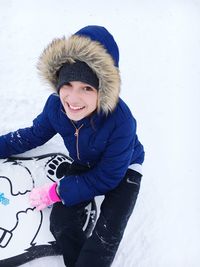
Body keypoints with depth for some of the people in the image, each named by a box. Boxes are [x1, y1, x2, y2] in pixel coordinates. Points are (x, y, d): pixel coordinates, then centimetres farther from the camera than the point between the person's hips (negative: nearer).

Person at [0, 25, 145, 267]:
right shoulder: (56, 105, -24)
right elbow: (33, 135, -1)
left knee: (107, 235, -19)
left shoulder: (120, 121, -39)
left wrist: (57, 191, -25)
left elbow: (106, 178, -27)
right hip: (85, 166, 4)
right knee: (60, 221, -9)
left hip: (123, 170, -4)